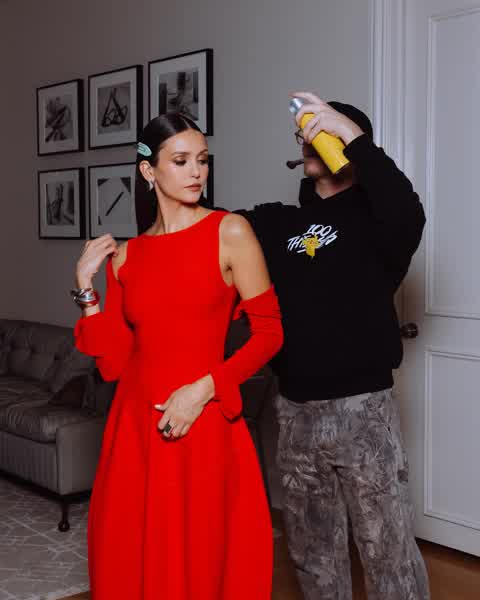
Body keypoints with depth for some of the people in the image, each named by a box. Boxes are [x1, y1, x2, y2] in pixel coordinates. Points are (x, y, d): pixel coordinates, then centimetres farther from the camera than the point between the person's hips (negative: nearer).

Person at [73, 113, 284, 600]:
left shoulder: (230, 232, -2)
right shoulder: (125, 255, 8)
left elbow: (269, 332, -5)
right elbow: (113, 363, 6)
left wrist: (203, 389, -13)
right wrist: (86, 285, 1)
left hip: (203, 425, -3)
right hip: (135, 425, 4)